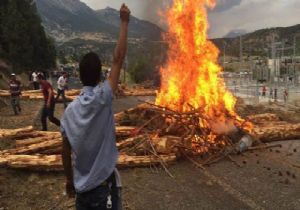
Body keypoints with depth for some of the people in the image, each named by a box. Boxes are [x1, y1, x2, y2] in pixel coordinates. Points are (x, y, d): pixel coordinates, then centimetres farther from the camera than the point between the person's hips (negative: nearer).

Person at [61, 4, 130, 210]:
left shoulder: (70, 110, -4)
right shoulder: (102, 98, -18)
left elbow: (66, 152, 3)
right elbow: (119, 58, -17)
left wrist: (69, 180, 18)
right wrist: (124, 22, -10)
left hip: (82, 184, 5)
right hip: (104, 183, -5)